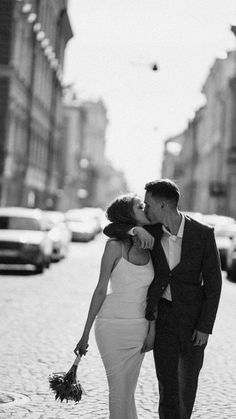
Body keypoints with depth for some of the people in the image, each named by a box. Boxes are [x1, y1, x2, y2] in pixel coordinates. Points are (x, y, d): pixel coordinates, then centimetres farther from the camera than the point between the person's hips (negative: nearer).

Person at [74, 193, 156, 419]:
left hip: (139, 328, 4)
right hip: (112, 324, -4)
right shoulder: (115, 246, -10)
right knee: (120, 392, -2)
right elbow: (101, 290, -7)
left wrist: (152, 330, 1)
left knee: (127, 392, 10)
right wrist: (85, 334, -5)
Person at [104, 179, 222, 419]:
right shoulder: (152, 230, -5)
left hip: (194, 317, -1)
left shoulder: (203, 234, -14)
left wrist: (205, 327, -13)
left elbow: (213, 282, -10)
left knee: (188, 379, 15)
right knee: (167, 384, -8)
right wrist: (136, 229, -25)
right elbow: (110, 230, -4)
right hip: (164, 315, 1)